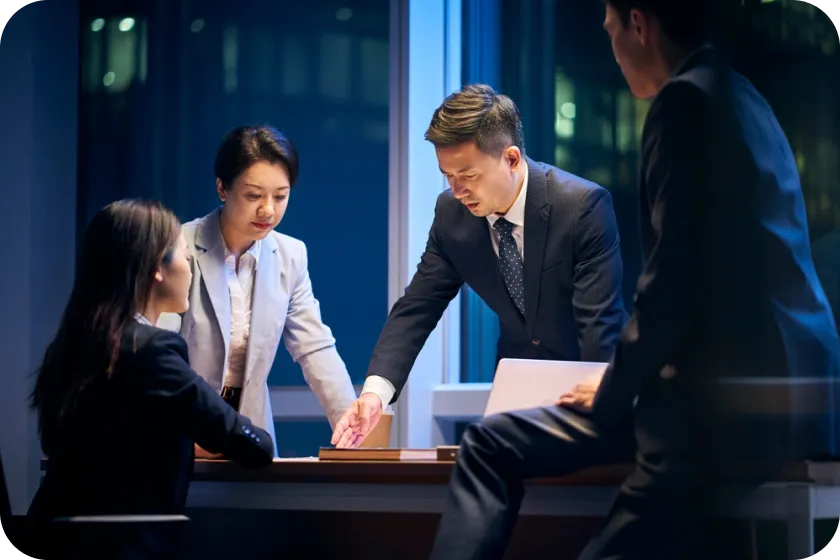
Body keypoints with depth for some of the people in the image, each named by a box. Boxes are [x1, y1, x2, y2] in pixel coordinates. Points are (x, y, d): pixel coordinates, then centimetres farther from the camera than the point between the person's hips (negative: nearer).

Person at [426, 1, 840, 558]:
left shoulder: (687, 99, -11)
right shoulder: (739, 98, 20)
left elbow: (672, 282, -16)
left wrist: (612, 397, -2)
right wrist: (624, 378, 23)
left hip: (735, 401, -10)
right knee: (492, 443, 8)